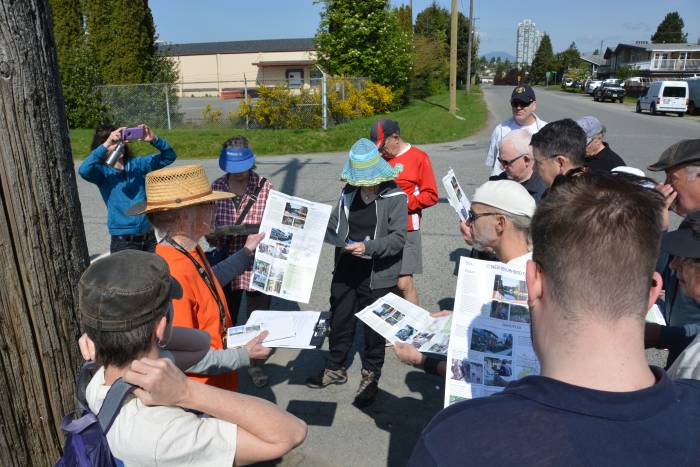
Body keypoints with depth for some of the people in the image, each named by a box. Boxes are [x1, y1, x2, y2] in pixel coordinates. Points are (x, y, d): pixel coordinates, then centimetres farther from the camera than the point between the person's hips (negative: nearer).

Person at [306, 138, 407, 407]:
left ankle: (370, 377, 30)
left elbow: (398, 238, -16)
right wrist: (334, 238, -8)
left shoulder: (395, 197, -11)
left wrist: (368, 248, -27)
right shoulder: (349, 193, 4)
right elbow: (334, 224, 12)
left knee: (374, 327, 10)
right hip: (345, 271, 5)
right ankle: (335, 369, 38)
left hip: (377, 276, -5)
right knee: (339, 321, 17)